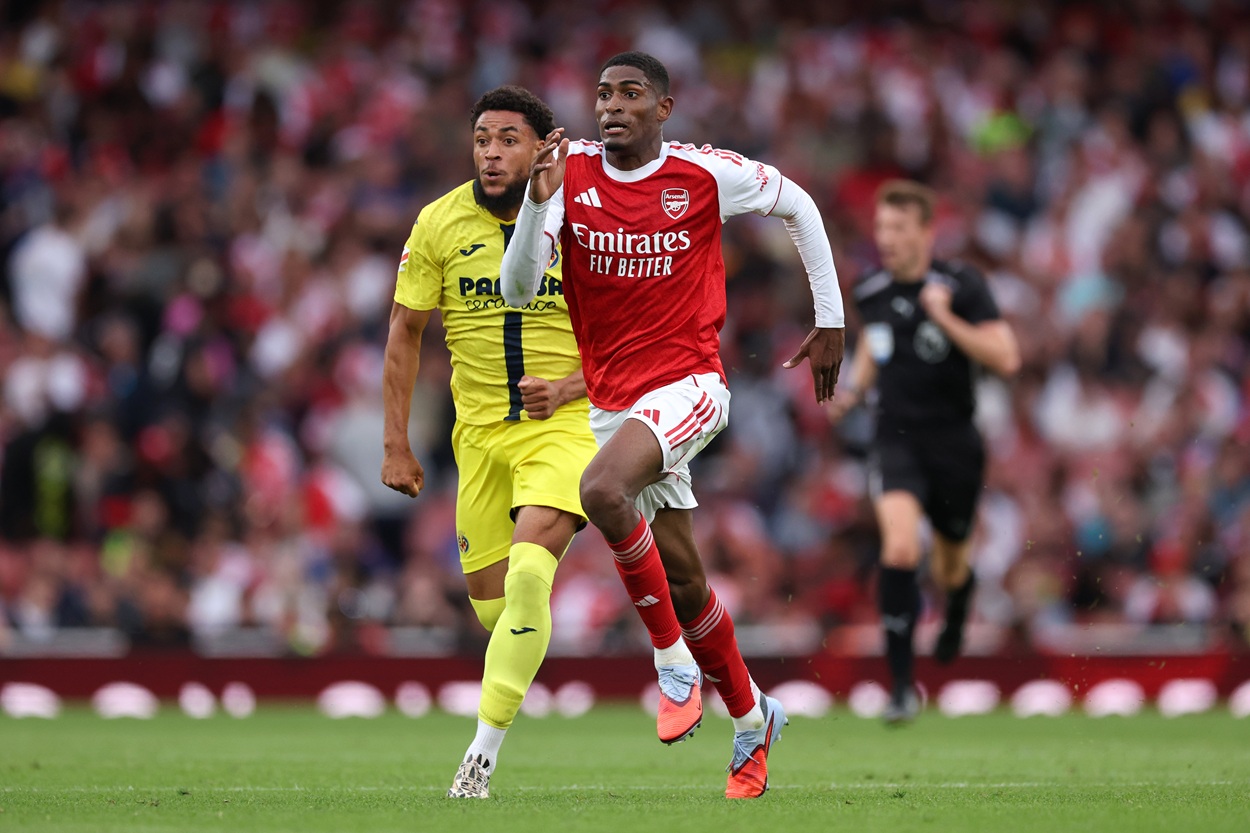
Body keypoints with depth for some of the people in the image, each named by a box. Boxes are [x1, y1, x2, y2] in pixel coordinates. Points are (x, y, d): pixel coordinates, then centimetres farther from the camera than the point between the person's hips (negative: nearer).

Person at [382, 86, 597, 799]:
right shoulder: (440, 224, -1)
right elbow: (406, 333, 8)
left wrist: (567, 389, -17)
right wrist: (397, 444, 5)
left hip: (563, 425, -3)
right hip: (479, 432, 3)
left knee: (527, 574, -23)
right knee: (490, 599, 4)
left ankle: (485, 751, -18)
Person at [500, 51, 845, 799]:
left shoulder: (705, 175, -9)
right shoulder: (572, 172, -3)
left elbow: (799, 207, 9)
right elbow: (519, 290, -9)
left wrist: (831, 323, 12)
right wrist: (540, 204, -25)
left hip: (688, 386, -4)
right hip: (610, 399, 4)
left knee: (603, 489, -33)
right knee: (684, 580, 10)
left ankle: (674, 658, -15)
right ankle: (752, 717, 32)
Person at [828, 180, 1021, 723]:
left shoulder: (962, 287, -12)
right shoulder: (871, 293, 1)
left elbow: (1006, 359, -20)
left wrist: (945, 318, -27)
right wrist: (854, 388, 5)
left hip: (954, 444, -1)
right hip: (896, 439, 1)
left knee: (950, 571, 15)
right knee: (900, 549, -23)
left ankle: (958, 600, 56)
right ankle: (901, 686, -19)